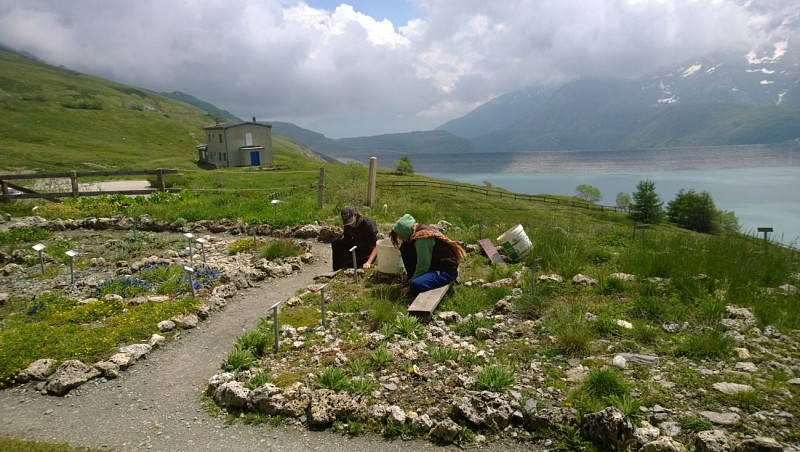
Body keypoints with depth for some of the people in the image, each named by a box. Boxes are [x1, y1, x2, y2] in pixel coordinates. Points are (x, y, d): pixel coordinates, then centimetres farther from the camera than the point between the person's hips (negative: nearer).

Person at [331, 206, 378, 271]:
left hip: (368, 251, -7)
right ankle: (336, 269, -5)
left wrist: (368, 262, -35)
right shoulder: (348, 225, -6)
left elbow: (376, 246, -26)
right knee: (335, 242, -13)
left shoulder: (368, 224, -25)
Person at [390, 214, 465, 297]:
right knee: (405, 247, 0)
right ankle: (413, 278, 7)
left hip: (446, 271, -10)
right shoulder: (419, 230, 2)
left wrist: (410, 286, -13)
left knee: (415, 285, -34)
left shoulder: (423, 238, -24)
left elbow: (423, 266, -22)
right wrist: (409, 275, 12)